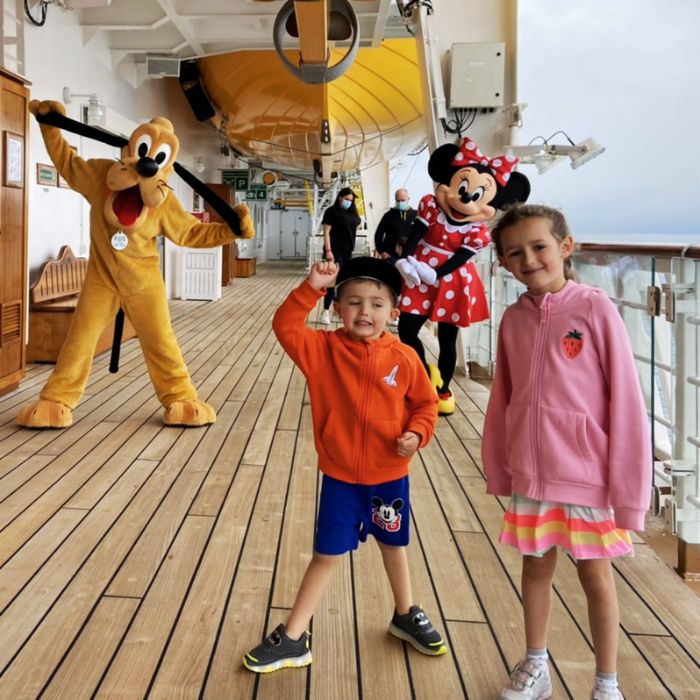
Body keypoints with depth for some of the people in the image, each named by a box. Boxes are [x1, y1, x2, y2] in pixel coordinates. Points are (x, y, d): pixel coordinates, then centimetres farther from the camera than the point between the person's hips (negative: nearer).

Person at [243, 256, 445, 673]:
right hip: (340, 477, -1)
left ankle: (406, 616, 46)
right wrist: (312, 288, -32)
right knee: (327, 555, 7)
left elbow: (426, 404, 1)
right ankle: (293, 639, 20)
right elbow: (286, 328, -25)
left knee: (394, 545, 22)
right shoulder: (324, 349, -11)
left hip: (390, 476, 1)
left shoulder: (404, 357, -10)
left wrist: (417, 434, -17)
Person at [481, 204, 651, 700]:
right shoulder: (514, 318, 0)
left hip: (587, 474, -4)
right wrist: (498, 469, 10)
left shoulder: (595, 308, -13)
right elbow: (502, 400, 6)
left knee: (596, 576, 12)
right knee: (537, 568, 18)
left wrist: (628, 482, -13)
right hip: (531, 474, 4)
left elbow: (625, 399, -13)